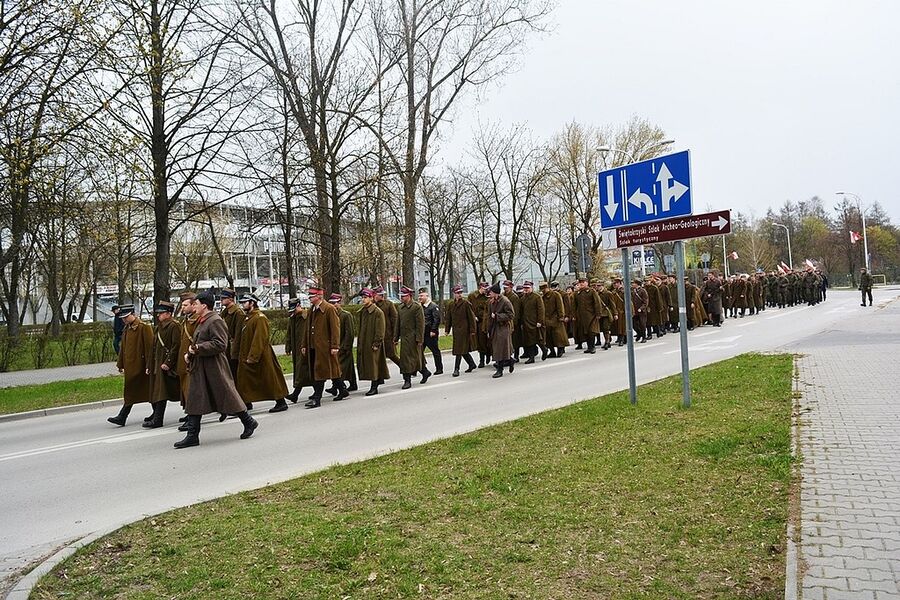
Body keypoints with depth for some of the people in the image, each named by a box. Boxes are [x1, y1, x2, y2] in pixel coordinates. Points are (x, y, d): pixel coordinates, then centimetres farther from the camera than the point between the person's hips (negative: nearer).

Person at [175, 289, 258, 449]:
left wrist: (197, 348, -21)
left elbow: (220, 344, -23)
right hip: (199, 369, 10)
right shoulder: (202, 322, 16)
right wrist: (189, 353, 10)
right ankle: (192, 436, 11)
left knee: (227, 396, -1)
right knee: (195, 400, 7)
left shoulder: (215, 321, -15)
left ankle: (249, 422, 16)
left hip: (214, 368, -10)